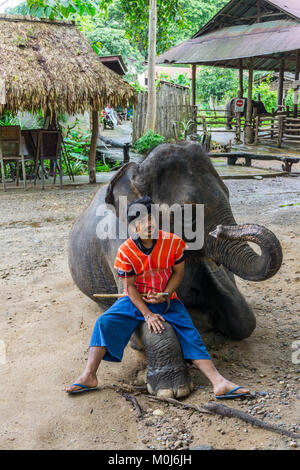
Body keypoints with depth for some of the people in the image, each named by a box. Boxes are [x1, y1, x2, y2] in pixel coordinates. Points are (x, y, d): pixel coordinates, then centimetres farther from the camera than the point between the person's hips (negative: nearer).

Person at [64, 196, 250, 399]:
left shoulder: (173, 241, -12)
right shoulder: (126, 251, -14)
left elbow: (178, 272, 0)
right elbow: (130, 286, -9)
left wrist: (165, 295, -16)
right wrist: (147, 314, -18)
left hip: (167, 300, 0)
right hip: (136, 300, 0)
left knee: (190, 333, -16)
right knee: (104, 322, -21)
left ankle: (219, 383, -19)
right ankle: (89, 376, -20)